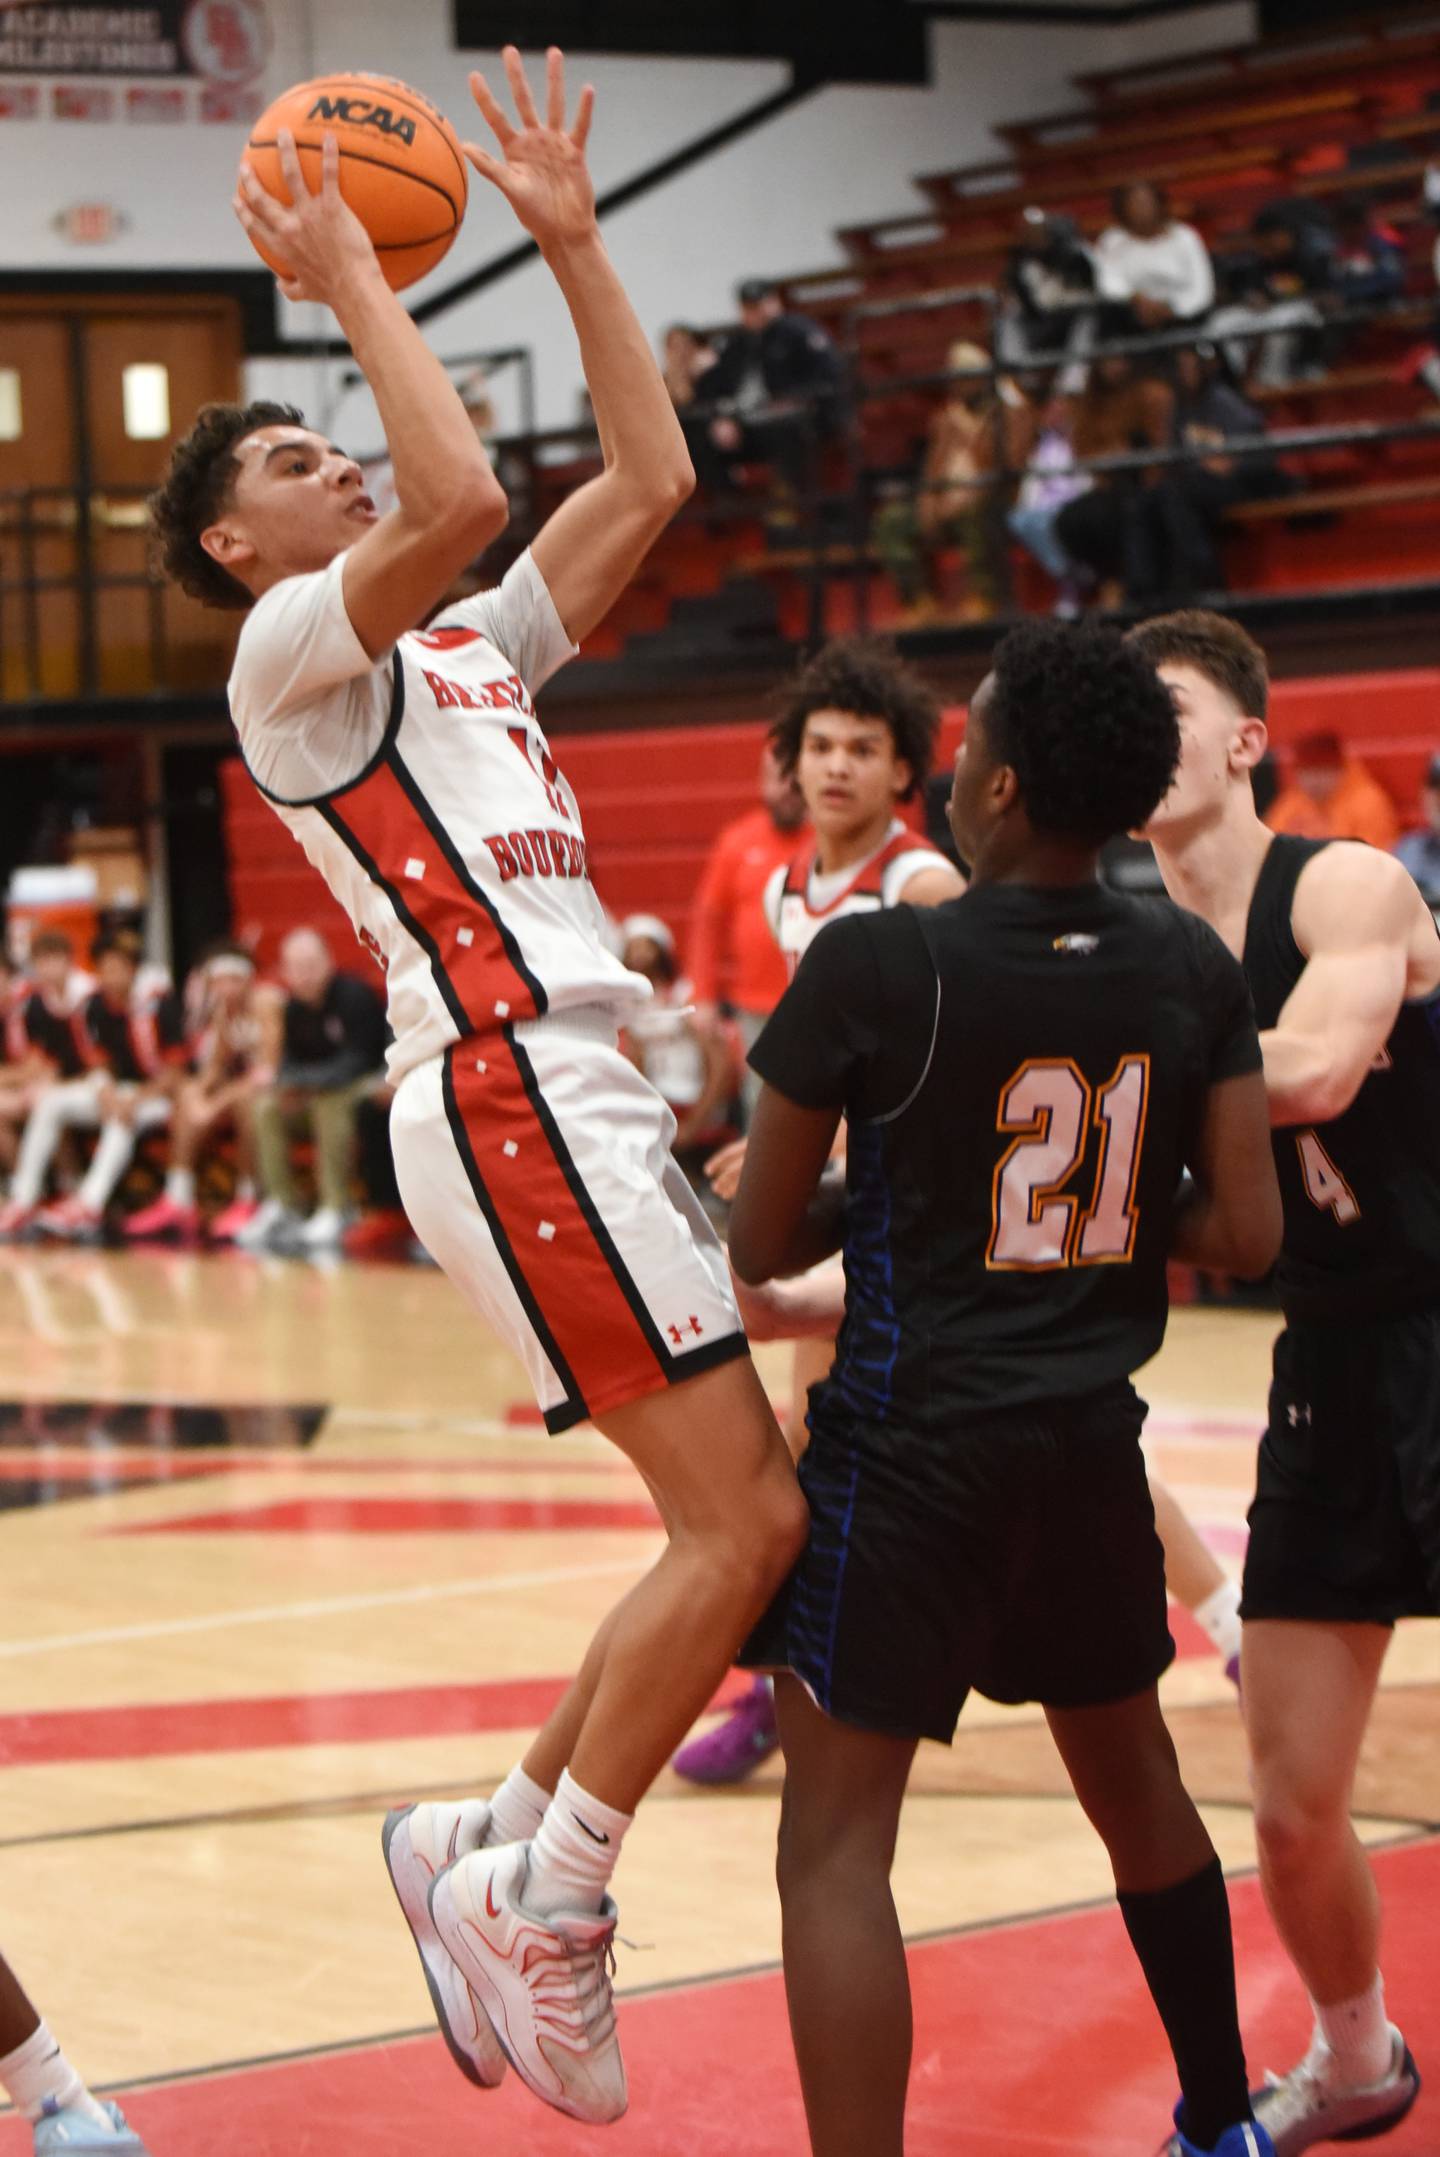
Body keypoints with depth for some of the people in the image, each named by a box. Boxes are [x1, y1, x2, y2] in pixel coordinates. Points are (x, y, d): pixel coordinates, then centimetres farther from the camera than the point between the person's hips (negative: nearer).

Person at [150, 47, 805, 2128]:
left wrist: (572, 240, 21)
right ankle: (544, 1899, -4)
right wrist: (351, 283, -10)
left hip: (585, 1097, 9)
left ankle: (494, 1848, 16)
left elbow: (651, 480, 23)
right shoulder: (292, 647, -1)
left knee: (747, 1509, 9)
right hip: (508, 1091, -9)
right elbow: (461, 496, -20)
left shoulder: (466, 646, 25)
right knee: (740, 1522, -13)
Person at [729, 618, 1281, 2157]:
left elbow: (759, 1246, -6)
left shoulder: (874, 964, -15)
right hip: (1097, 1443, 6)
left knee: (837, 1840, -2)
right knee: (1133, 1781, 24)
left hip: (914, 1444, -6)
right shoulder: (1193, 968, -1)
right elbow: (1242, 1235, 0)